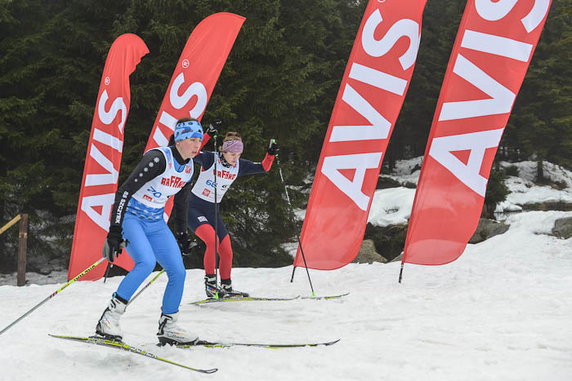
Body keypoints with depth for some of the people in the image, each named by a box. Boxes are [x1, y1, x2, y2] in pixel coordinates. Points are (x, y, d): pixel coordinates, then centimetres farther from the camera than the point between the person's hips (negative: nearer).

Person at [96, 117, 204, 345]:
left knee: (178, 272, -2)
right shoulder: (158, 158, -22)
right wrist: (115, 231, -30)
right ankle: (109, 319, -20)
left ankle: (168, 327, 15)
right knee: (147, 262, -30)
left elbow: (181, 202, 18)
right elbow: (125, 191, -26)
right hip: (130, 217, -7)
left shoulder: (189, 167, 2)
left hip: (156, 223, 7)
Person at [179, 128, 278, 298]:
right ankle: (210, 283, -14)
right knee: (212, 241, -27)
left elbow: (264, 167, 6)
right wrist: (207, 136, -43)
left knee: (226, 252, 3)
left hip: (213, 211, 6)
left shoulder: (239, 165, 1)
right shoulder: (210, 158, -16)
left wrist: (271, 154, -11)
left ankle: (226, 288, 22)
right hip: (194, 207, -6)